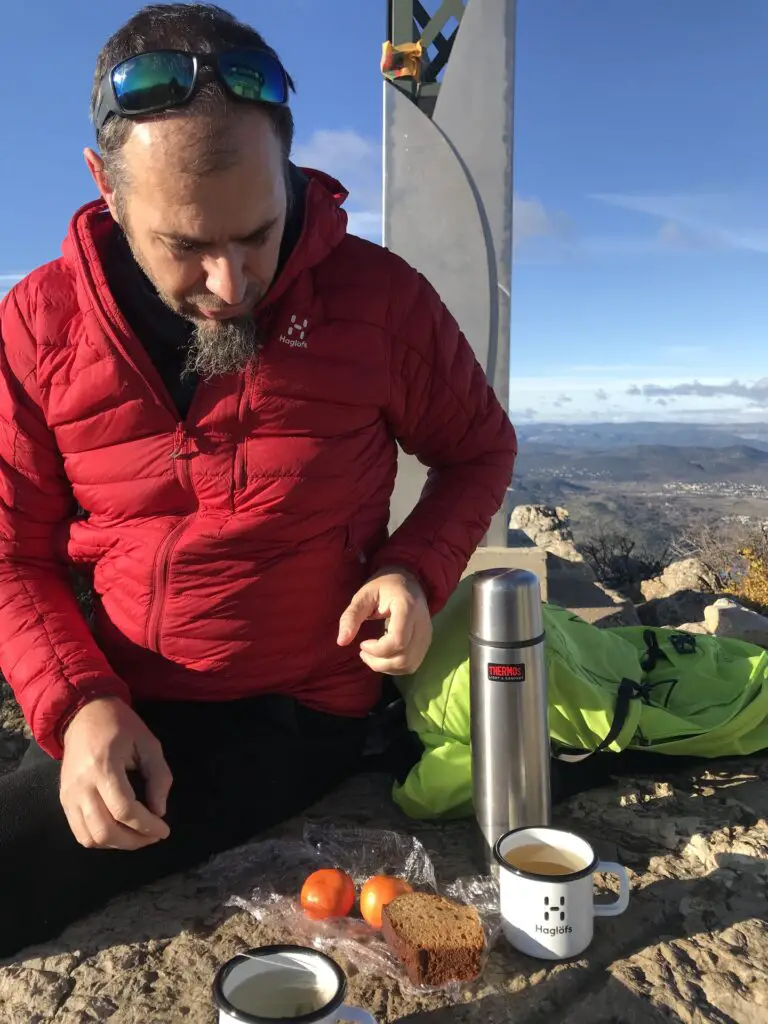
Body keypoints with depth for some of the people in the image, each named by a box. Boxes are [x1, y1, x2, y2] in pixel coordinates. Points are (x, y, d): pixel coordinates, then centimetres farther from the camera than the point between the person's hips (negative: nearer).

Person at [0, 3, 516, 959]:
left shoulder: (378, 295, -10)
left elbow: (479, 448, 5)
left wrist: (418, 570, -14)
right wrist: (78, 705, -17)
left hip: (298, 715, -3)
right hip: (112, 714, 4)